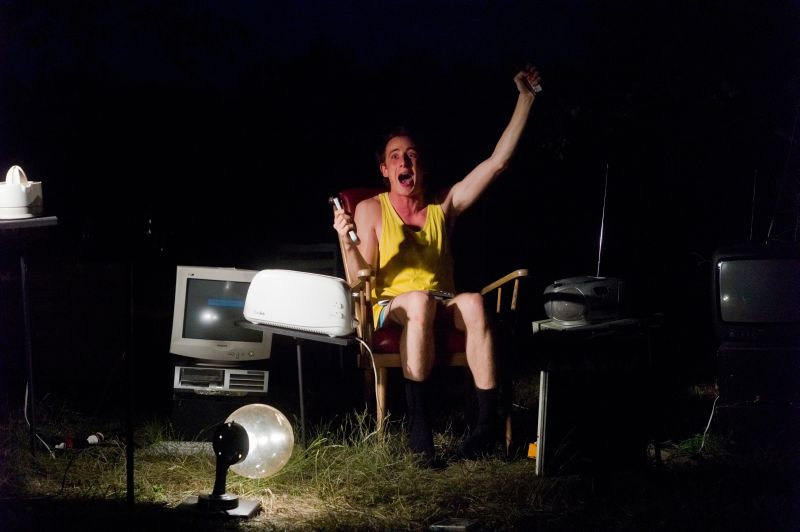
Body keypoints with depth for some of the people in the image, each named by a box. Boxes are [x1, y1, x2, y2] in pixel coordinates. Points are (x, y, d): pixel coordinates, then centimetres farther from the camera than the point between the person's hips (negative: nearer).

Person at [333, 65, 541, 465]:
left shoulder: (444, 206, 9)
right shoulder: (371, 210, 3)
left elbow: (497, 162, 5)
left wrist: (526, 98, 4)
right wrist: (347, 244, -24)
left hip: (443, 308, 2)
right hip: (391, 307, -2)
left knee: (473, 303, -34)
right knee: (420, 301, -38)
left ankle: (488, 421, -37)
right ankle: (418, 424, -40)